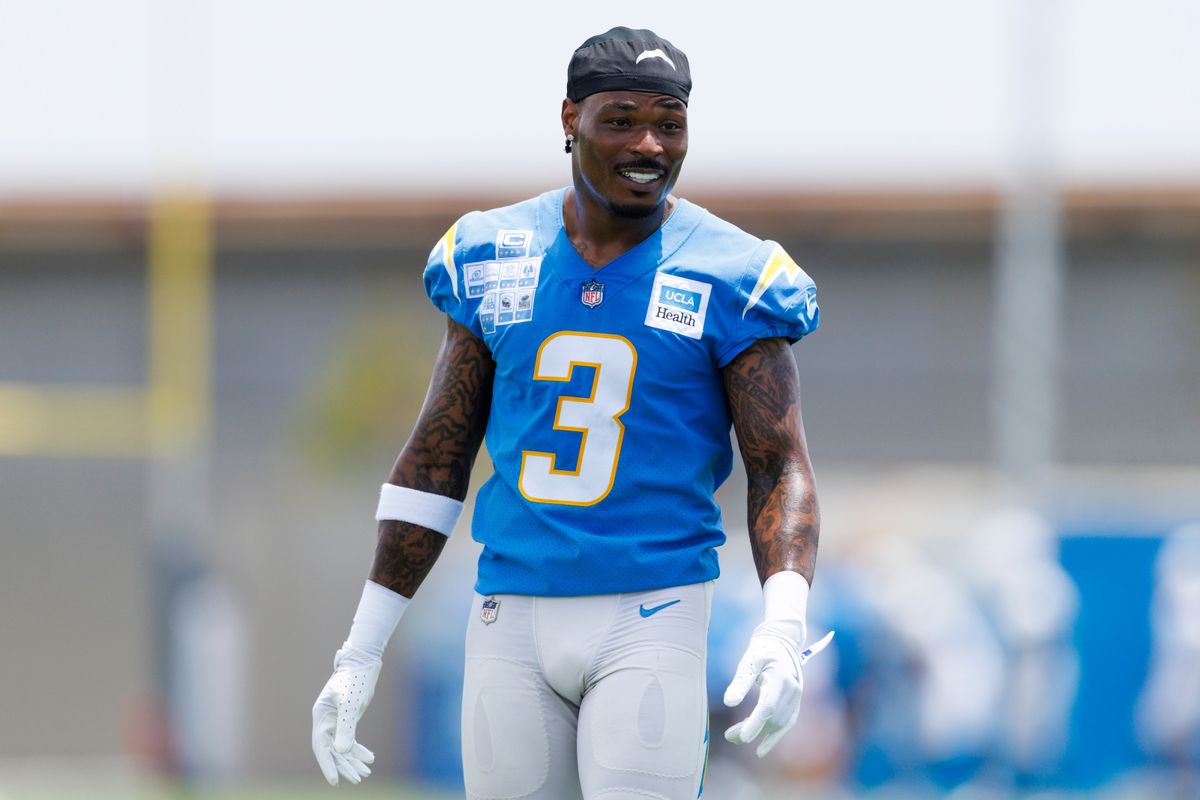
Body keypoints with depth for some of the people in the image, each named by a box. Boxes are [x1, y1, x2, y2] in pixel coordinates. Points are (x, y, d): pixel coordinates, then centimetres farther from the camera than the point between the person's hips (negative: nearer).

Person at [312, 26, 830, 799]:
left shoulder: (732, 279, -3)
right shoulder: (490, 260, 6)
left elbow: (780, 466, -5)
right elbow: (437, 459, 12)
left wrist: (782, 625, -23)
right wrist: (363, 649, 9)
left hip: (652, 619, -3)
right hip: (512, 619, 3)